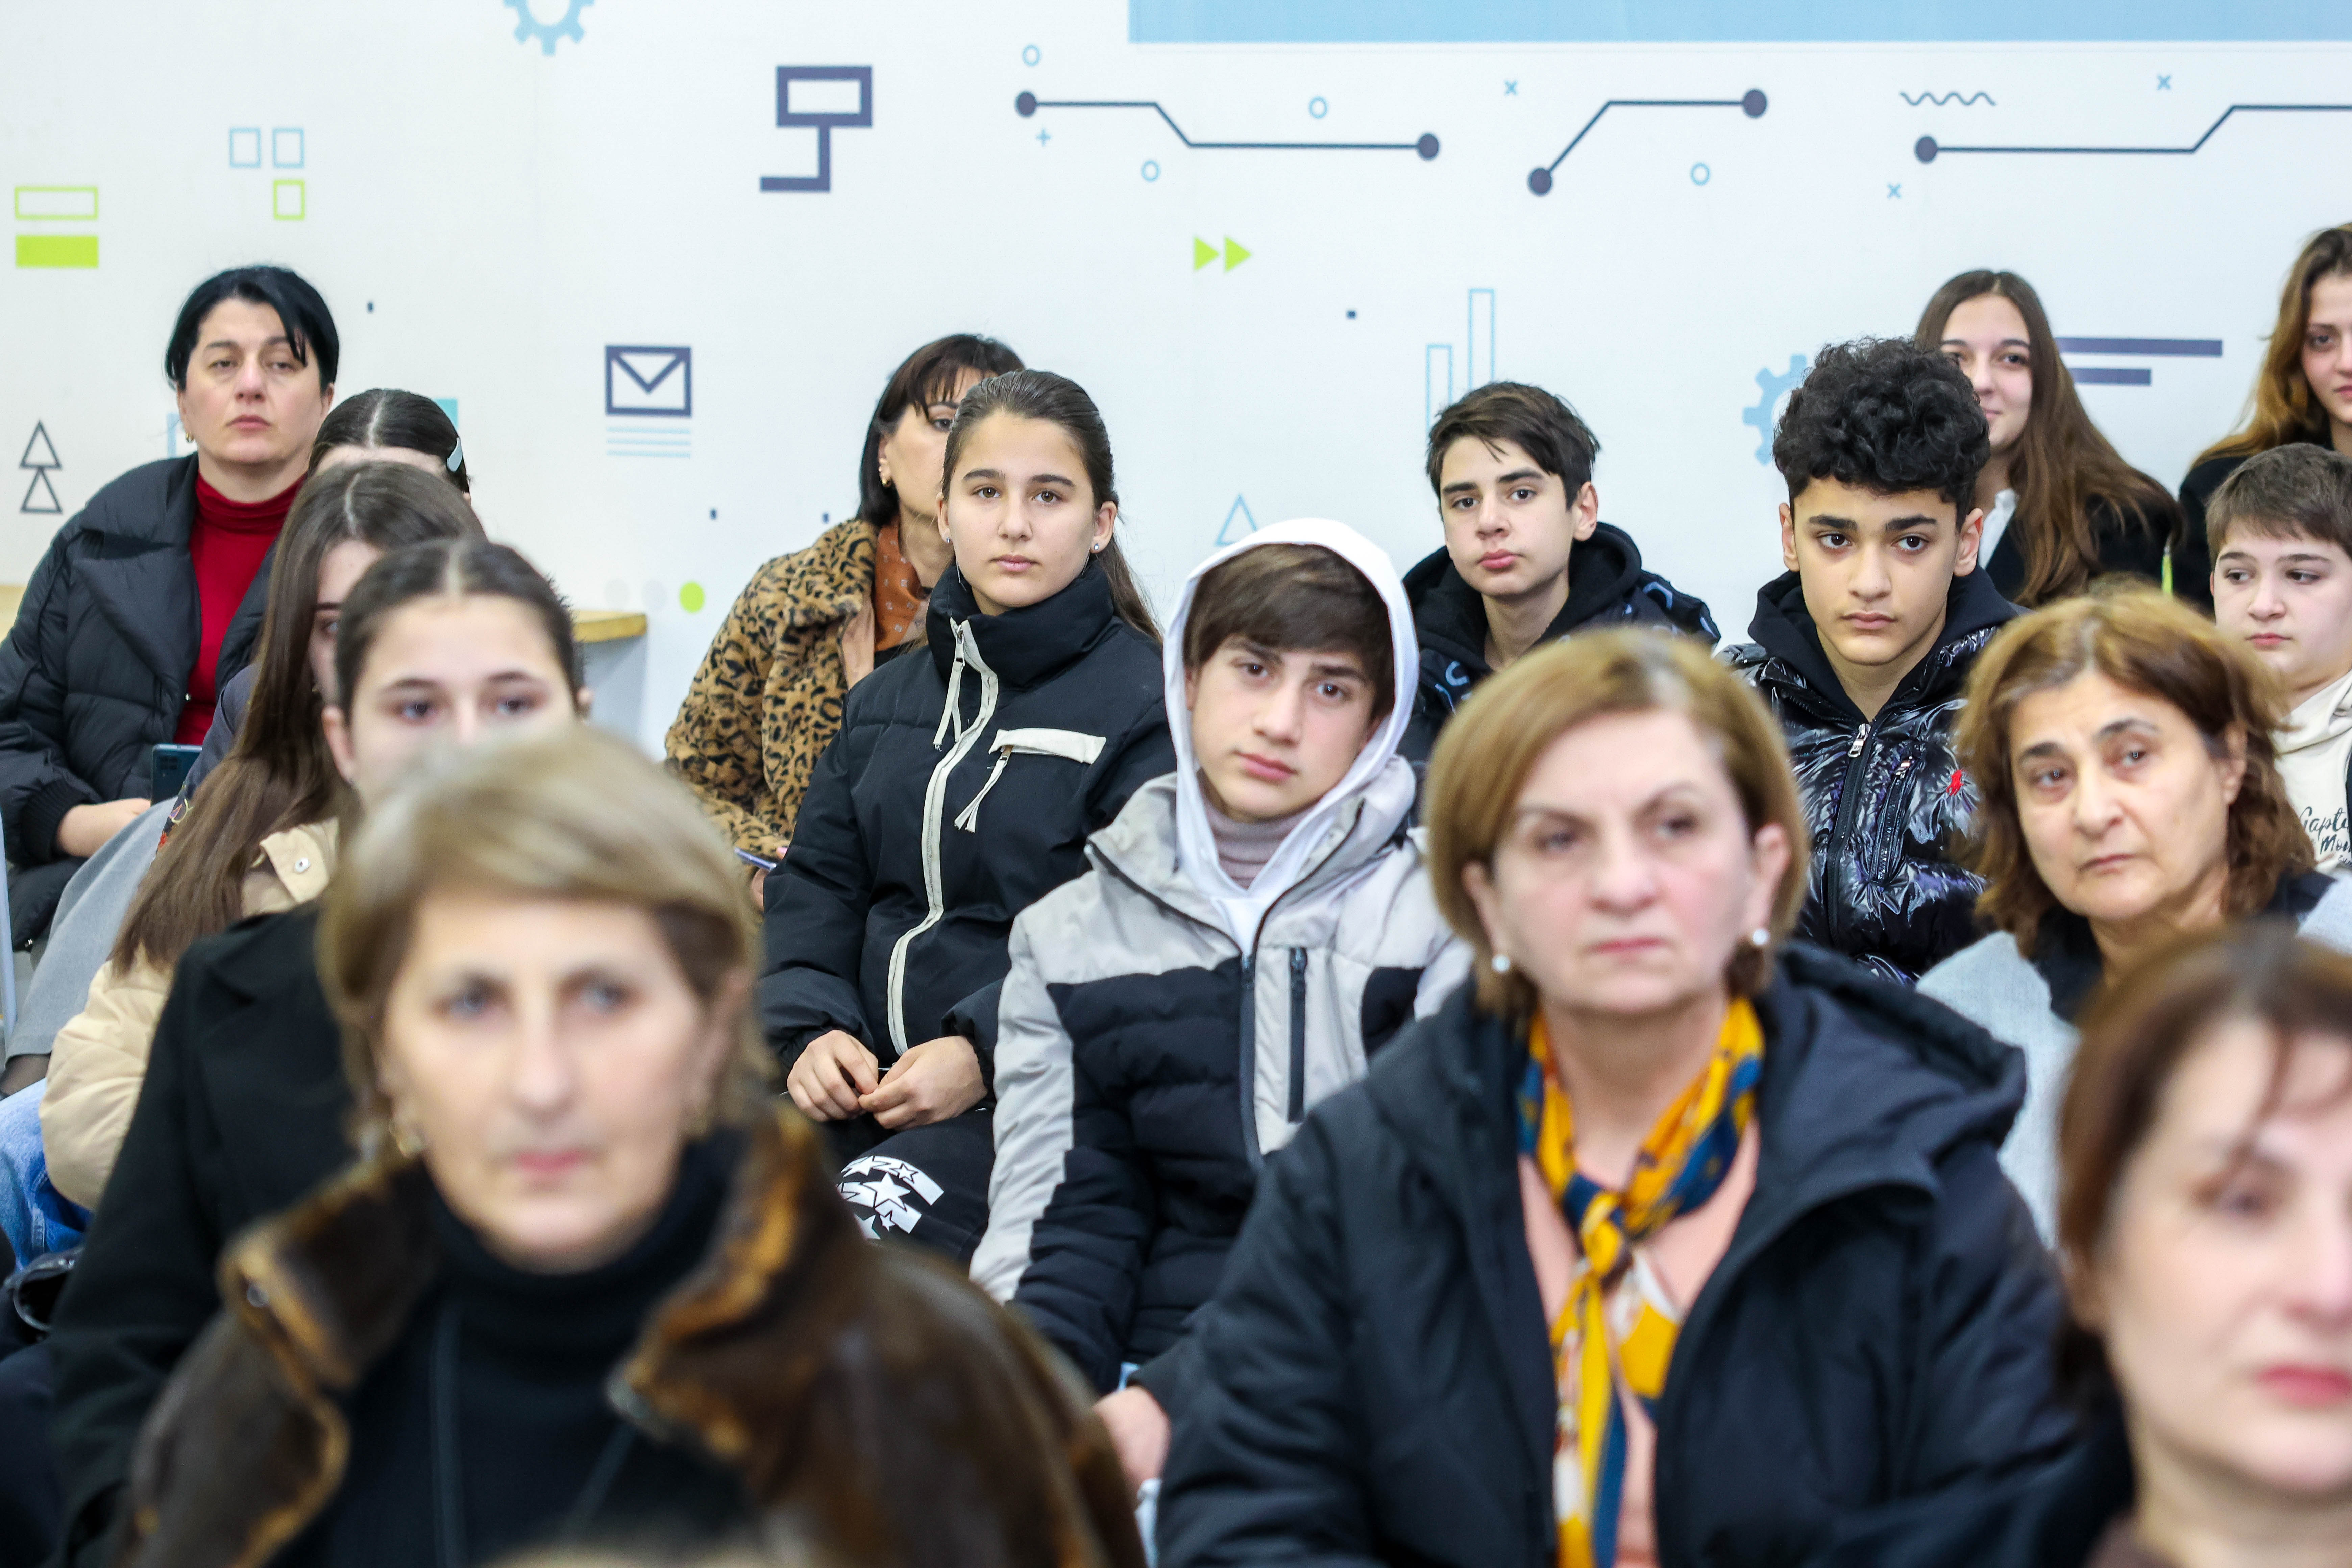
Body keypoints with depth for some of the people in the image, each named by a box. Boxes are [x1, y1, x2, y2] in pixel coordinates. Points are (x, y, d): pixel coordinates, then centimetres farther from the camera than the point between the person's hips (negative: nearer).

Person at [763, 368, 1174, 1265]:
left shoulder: (1145, 704, -3)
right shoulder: (887, 702, 18)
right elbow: (816, 887, 17)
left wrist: (982, 1052, -22)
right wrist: (812, 1030, -3)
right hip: (868, 1085, 6)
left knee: (861, 1227, -33)